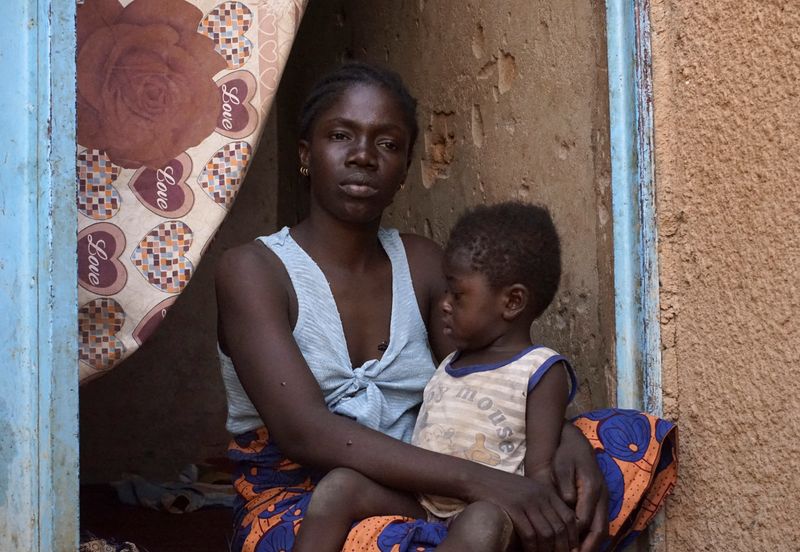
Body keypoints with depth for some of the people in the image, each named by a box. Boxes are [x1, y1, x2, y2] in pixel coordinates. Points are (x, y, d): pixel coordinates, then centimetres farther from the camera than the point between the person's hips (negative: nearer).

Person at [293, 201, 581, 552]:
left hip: (489, 505, -7)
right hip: (418, 504, 7)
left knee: (484, 522, -40)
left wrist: (549, 503, -25)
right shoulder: (448, 367, 24)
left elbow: (539, 469, -5)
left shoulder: (541, 372, 3)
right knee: (339, 484, -16)